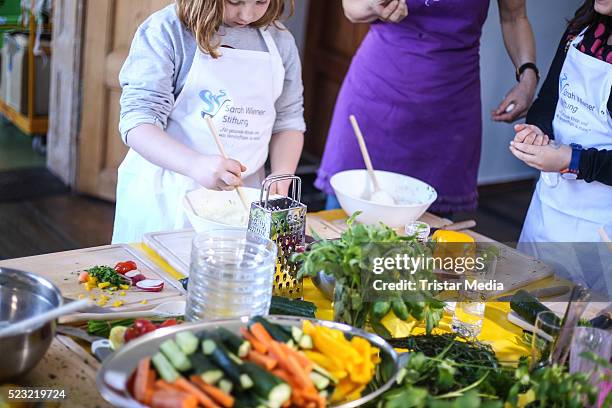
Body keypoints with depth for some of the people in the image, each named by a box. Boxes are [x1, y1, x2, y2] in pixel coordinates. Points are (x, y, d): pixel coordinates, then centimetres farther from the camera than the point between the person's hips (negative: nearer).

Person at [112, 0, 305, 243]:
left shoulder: (280, 41, 4)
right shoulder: (166, 31, -11)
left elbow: (288, 120, 11)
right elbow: (137, 124, -18)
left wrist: (281, 177, -7)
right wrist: (196, 165, -34)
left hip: (241, 195, 3)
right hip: (165, 196, -3)